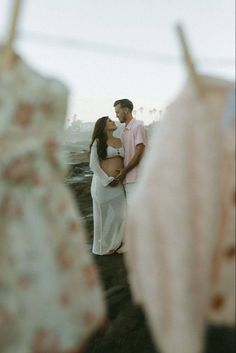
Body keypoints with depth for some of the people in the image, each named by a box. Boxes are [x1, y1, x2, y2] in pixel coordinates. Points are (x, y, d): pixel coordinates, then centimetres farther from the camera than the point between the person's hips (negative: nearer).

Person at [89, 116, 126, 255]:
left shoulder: (120, 141, 11)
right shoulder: (98, 142, -4)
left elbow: (124, 160, 16)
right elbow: (93, 164, -10)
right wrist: (108, 180, -14)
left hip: (118, 184, 5)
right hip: (103, 182, -5)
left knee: (120, 215, 6)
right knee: (104, 215, 6)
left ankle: (115, 244, 24)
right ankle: (103, 247, 23)